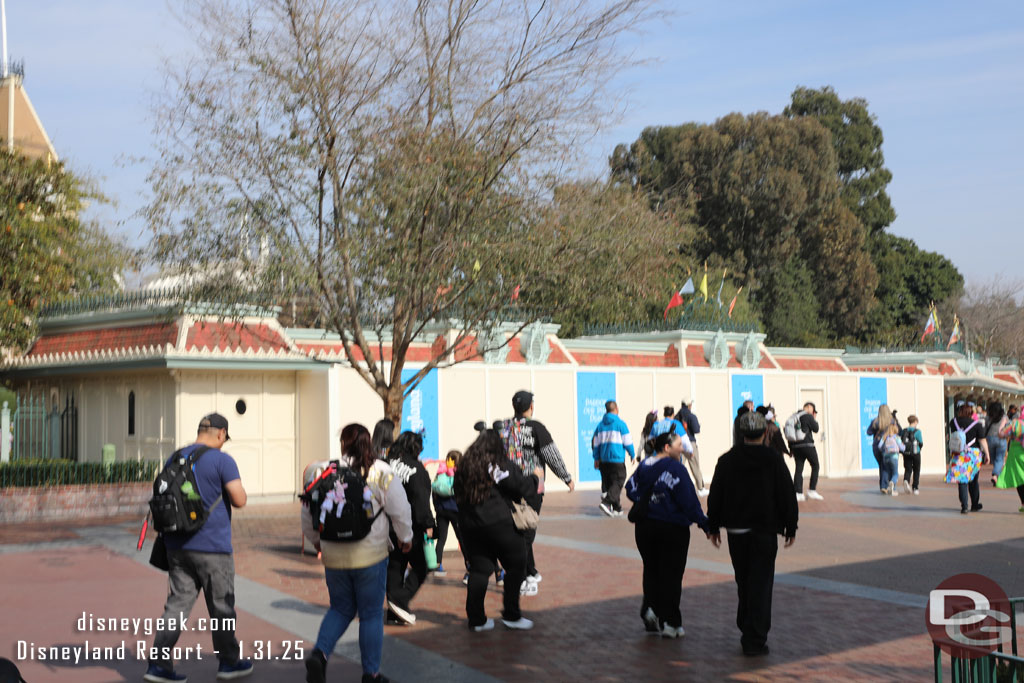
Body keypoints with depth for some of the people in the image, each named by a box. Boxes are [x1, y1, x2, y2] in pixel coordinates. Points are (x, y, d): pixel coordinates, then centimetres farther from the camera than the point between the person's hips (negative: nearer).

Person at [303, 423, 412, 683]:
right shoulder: (381, 472, -7)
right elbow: (400, 510, -5)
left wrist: (316, 540, 24)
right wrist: (405, 537, 15)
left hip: (333, 556, 3)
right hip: (371, 556, -3)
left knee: (340, 609, 19)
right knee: (371, 615, 10)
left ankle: (320, 653, -4)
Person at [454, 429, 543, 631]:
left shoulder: (464, 466, 8)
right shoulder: (501, 465, -8)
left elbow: (459, 495, 13)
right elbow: (523, 487, -10)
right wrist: (535, 476, 11)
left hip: (469, 525, 5)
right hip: (499, 524, -5)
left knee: (479, 569, 11)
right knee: (516, 566, 9)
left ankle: (476, 618, 9)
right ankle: (511, 615, 10)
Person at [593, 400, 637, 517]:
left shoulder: (600, 424, 8)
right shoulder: (620, 423, -8)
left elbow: (596, 443, 12)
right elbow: (627, 441, -4)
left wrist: (596, 458, 20)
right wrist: (633, 455, 11)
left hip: (604, 459, 6)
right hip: (617, 459, -6)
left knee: (607, 483, 11)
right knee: (618, 482, -5)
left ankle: (616, 508, 14)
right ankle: (606, 502, -23)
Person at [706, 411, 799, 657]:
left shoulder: (726, 461, 1)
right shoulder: (774, 460, -5)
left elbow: (715, 496, 5)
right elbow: (788, 497, -3)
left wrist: (714, 527, 13)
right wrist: (790, 528, 6)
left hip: (736, 531, 3)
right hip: (765, 531, -3)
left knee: (743, 583, 16)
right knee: (761, 584, -1)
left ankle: (747, 630, 24)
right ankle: (755, 640, -6)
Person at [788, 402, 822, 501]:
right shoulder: (808, 416, -7)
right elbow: (815, 429, -3)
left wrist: (791, 448, 18)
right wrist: (815, 419, 12)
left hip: (796, 446, 7)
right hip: (807, 445, -7)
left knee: (799, 469, 5)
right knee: (815, 466, 7)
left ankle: (798, 493, -1)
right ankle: (812, 490, 2)